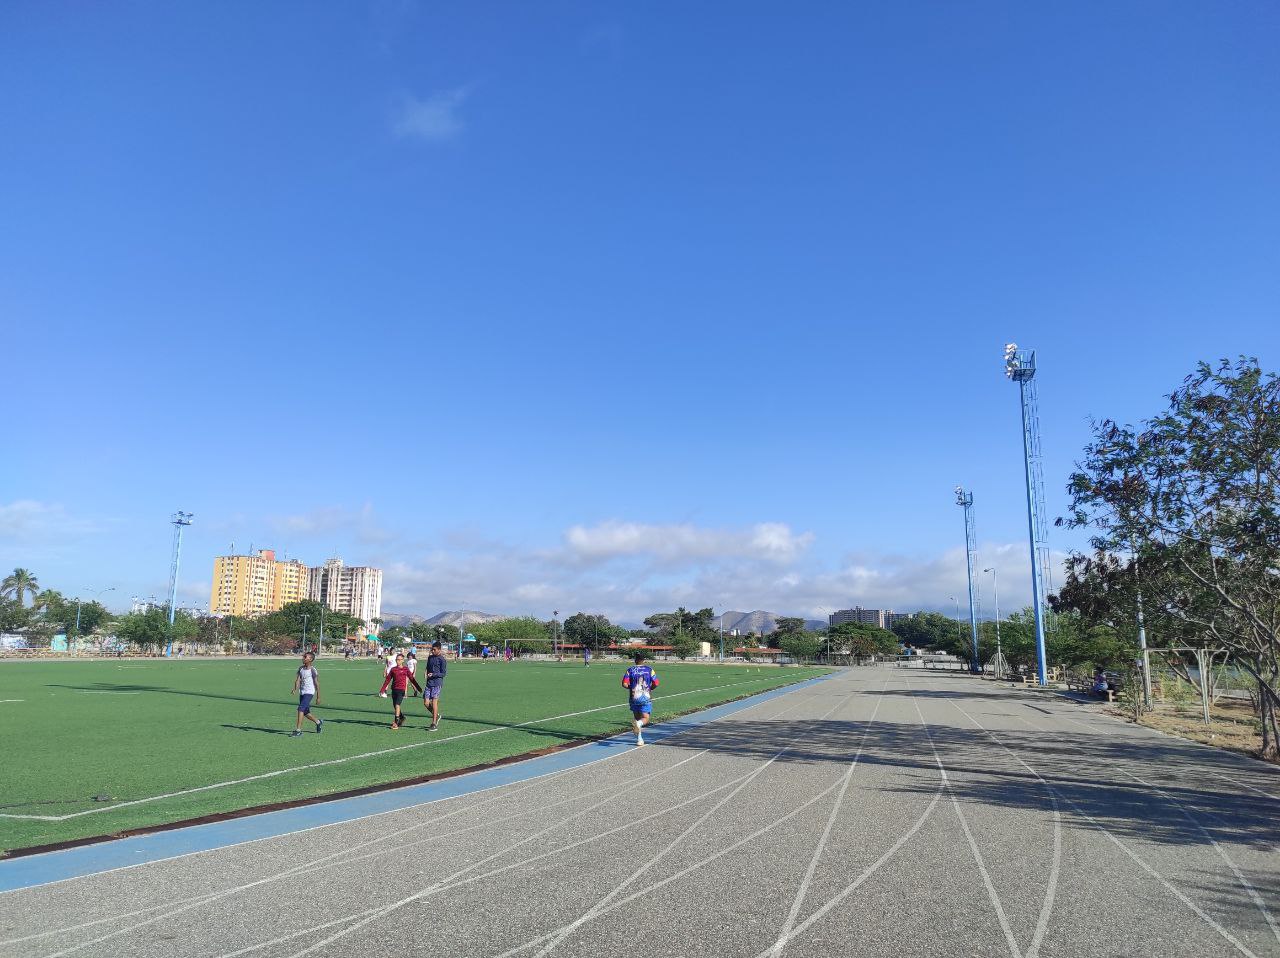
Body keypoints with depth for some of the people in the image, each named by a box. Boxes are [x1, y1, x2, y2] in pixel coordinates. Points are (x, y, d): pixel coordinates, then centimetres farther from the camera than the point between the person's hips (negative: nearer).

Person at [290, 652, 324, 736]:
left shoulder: (312, 670, -9)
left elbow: (317, 684, -6)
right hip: (302, 693, 7)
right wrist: (295, 689, -21)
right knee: (305, 712, 13)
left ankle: (298, 730, -18)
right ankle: (318, 722, 36)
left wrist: (318, 697, -6)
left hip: (309, 693, -7)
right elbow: (298, 680, 0)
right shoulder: (301, 669, 9)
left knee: (301, 708, -20)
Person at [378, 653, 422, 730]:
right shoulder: (393, 669, 8)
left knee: (397, 705, -15)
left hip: (401, 689, -4)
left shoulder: (405, 669, 0)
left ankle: (396, 723, -12)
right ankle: (402, 717, 33)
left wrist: (418, 688, 4)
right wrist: (382, 689, 9)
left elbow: (412, 679, 4)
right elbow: (388, 679, 11)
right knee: (395, 706, 10)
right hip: (394, 689, 4)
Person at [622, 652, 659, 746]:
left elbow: (624, 684, -9)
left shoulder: (630, 670, 1)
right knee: (645, 719, 0)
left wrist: (631, 687, 11)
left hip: (634, 698, 1)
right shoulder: (649, 670, 1)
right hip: (646, 698, -1)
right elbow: (655, 684, -3)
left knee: (637, 718, 18)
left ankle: (639, 738, 13)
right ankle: (639, 723, -35)